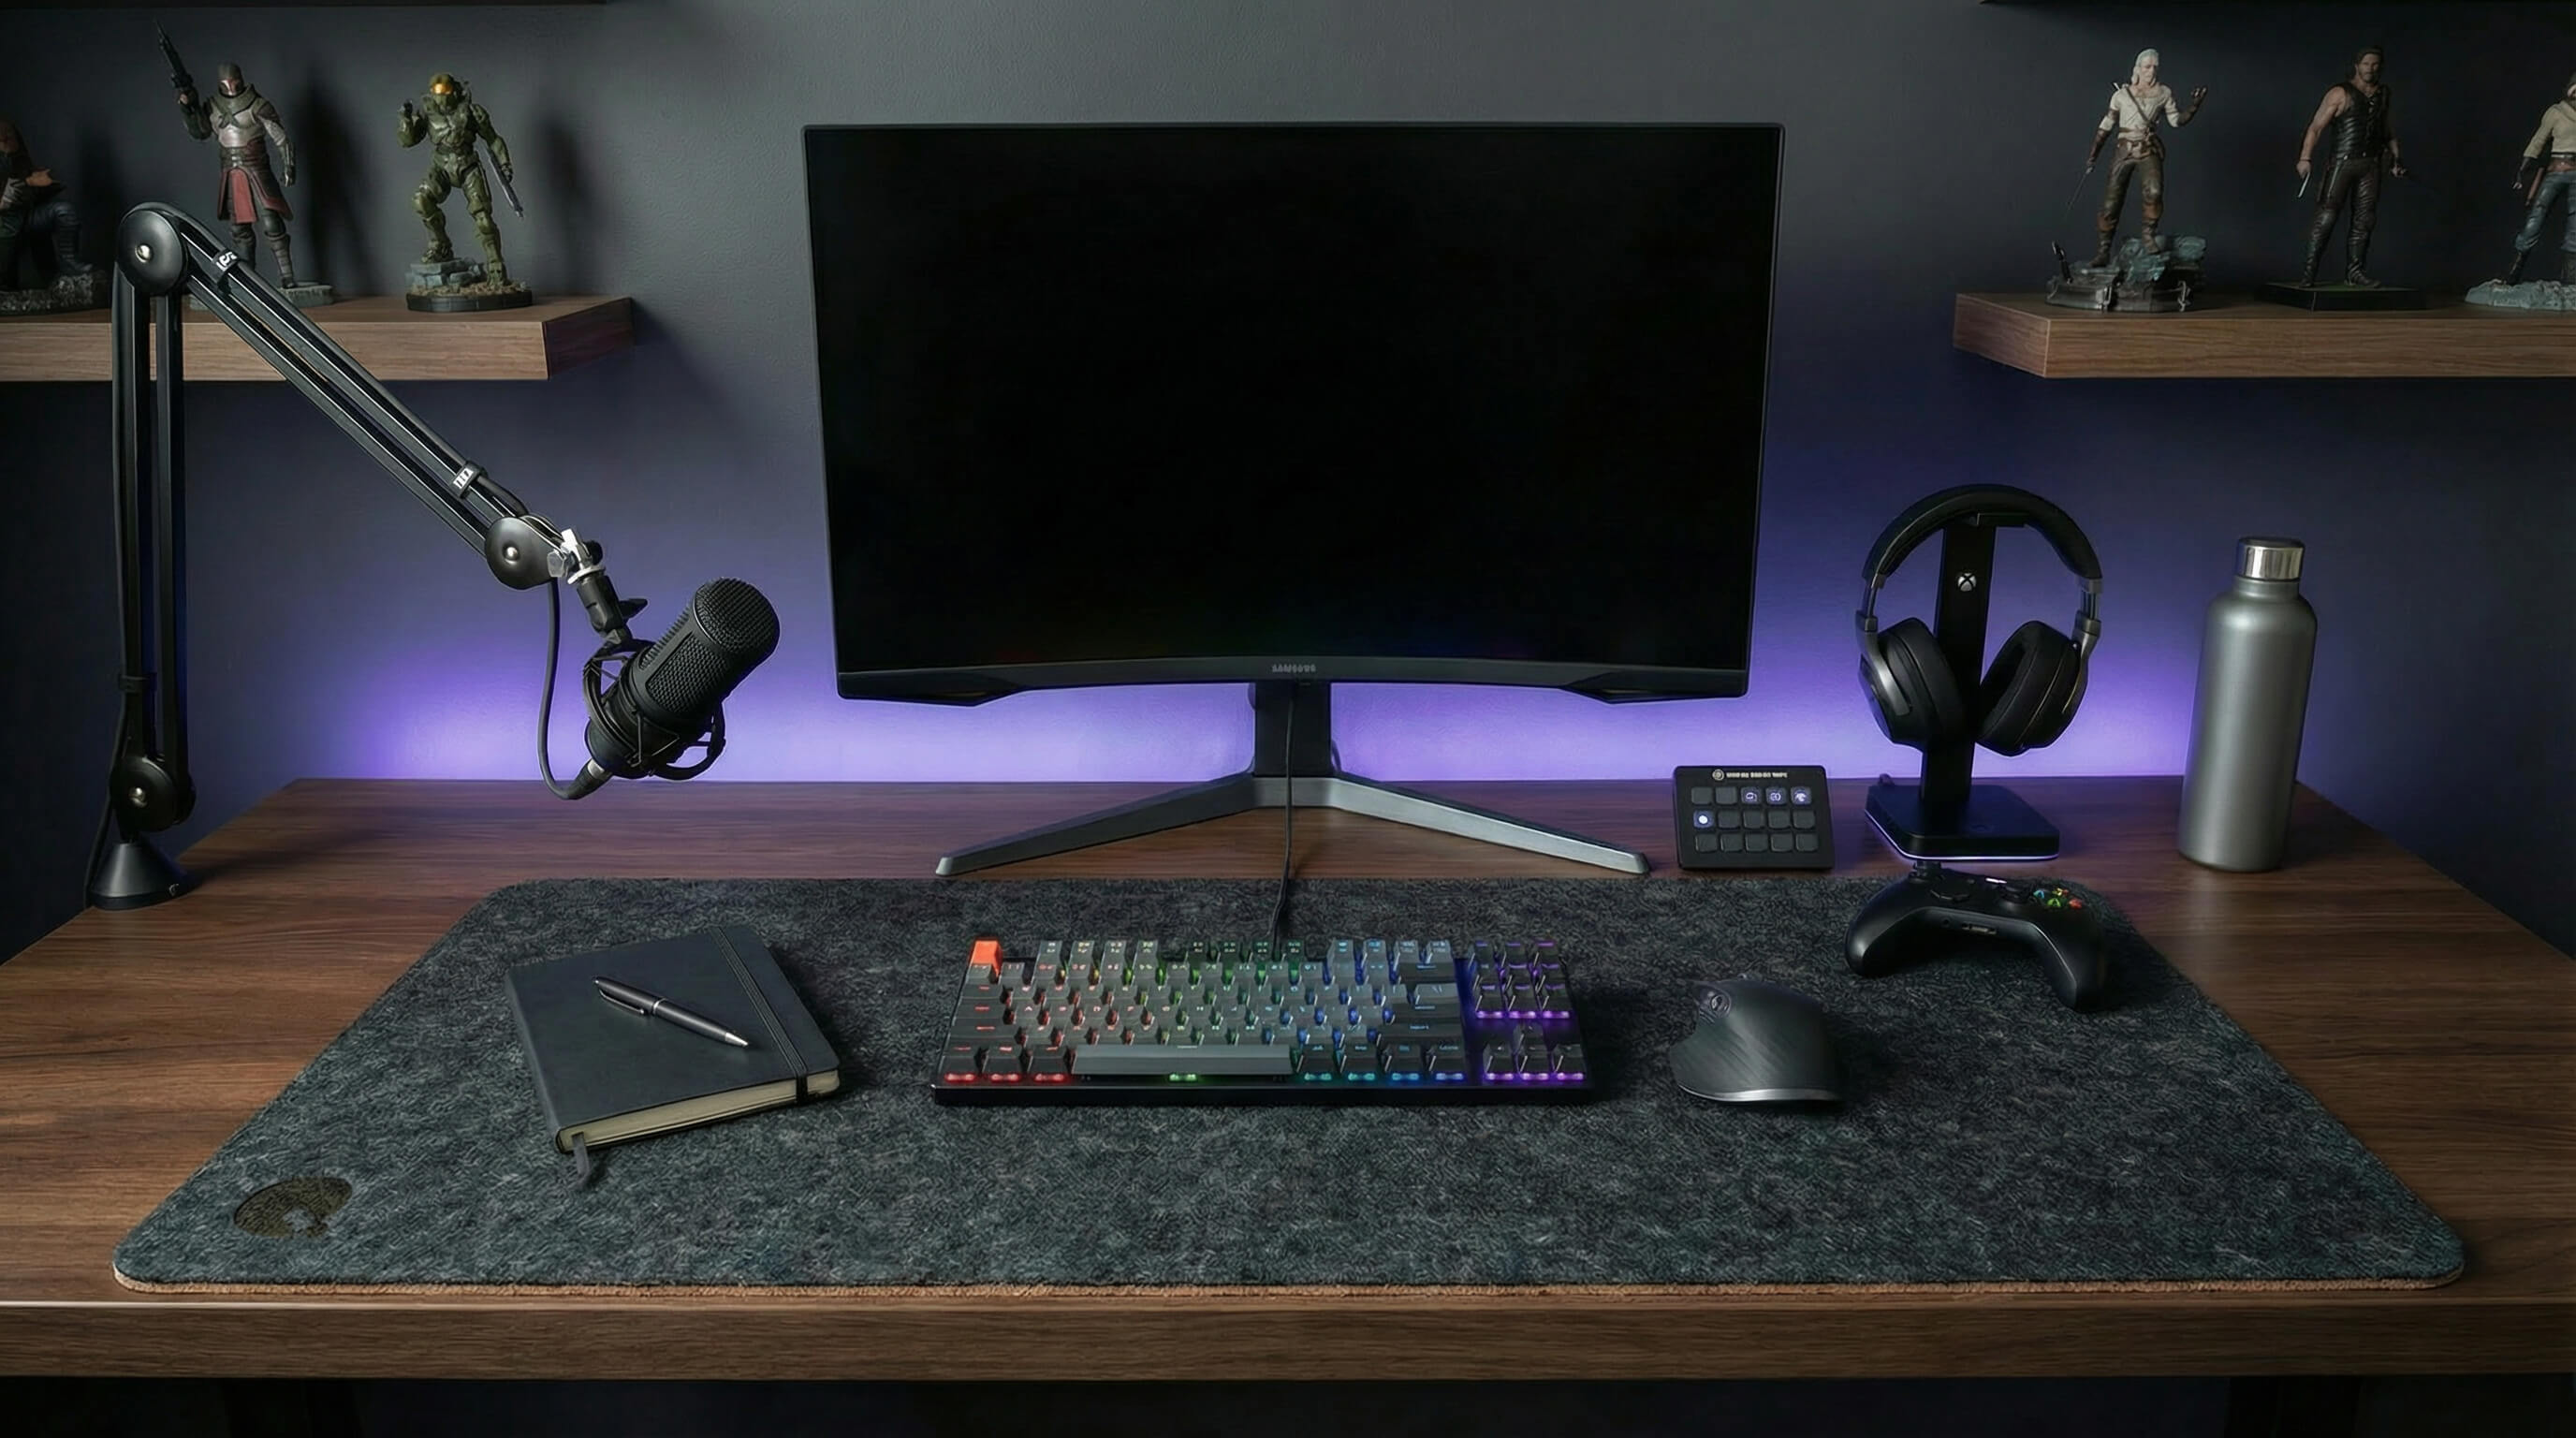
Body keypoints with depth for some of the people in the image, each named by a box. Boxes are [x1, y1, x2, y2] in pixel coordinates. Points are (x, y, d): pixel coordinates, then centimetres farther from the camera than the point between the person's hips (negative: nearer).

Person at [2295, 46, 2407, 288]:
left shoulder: (2384, 95, 15)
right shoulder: (2341, 94, -2)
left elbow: (2388, 128, 24)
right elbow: (2316, 127, -9)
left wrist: (2395, 157, 15)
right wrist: (2305, 158, -20)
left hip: (2371, 165, 5)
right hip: (2342, 162, -5)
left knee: (2365, 219, 4)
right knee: (2327, 215, -10)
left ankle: (2353, 270, 10)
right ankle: (2309, 271, -8)